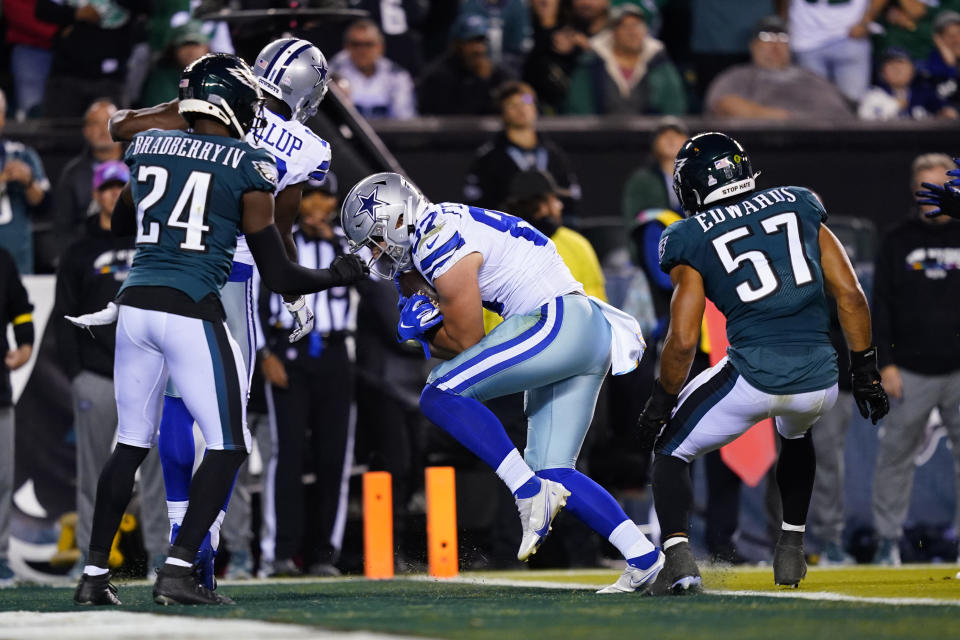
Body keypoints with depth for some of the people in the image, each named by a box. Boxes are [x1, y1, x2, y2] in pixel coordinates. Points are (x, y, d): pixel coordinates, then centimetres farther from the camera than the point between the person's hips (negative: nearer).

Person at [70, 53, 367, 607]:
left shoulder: (148, 148, 10)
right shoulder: (248, 168, -4)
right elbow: (279, 276, -1)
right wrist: (340, 276, 16)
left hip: (136, 305, 6)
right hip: (191, 312, -6)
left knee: (132, 443, 17)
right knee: (228, 446, 5)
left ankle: (95, 574, 16)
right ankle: (179, 569, -5)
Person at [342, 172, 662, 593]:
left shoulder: (439, 246, -12)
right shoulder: (445, 224, 18)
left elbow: (466, 339, -8)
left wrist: (421, 330, 9)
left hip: (558, 322, -10)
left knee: (440, 395, -14)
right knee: (552, 473, 10)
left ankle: (530, 494, -18)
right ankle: (644, 559, 5)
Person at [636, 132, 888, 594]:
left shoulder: (692, 240, 2)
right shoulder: (798, 206, 12)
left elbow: (683, 342, -3)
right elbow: (850, 294, 7)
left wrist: (659, 404, 11)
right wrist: (865, 373, 14)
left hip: (754, 374, -4)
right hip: (820, 379, 4)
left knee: (670, 451, 15)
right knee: (795, 435, 39)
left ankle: (678, 556, -7)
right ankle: (791, 548, 35)